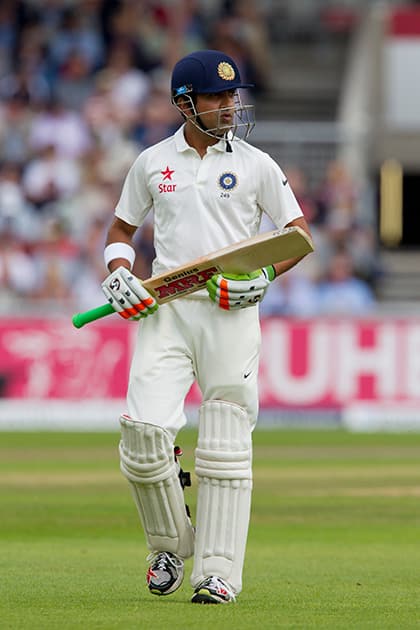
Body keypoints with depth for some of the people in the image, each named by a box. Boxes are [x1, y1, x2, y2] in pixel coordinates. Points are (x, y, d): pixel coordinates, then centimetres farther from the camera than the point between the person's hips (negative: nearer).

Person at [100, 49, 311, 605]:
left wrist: (265, 277, -9)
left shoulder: (256, 164, 4)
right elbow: (122, 228, 21)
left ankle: (219, 573, -1)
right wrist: (118, 274, 2)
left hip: (230, 315, -1)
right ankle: (170, 545, 9)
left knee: (226, 445, -4)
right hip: (164, 311, 1)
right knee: (144, 428, -14)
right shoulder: (152, 163, 9)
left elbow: (299, 233, 7)